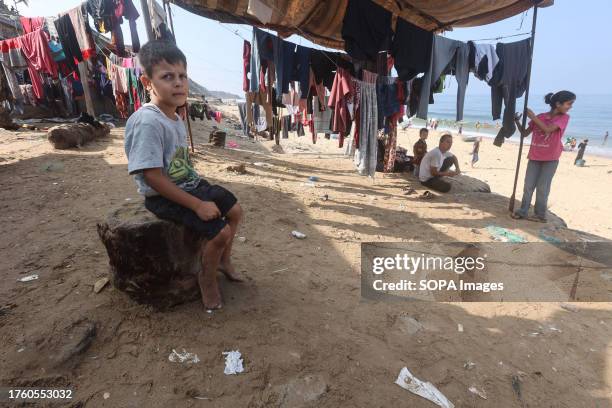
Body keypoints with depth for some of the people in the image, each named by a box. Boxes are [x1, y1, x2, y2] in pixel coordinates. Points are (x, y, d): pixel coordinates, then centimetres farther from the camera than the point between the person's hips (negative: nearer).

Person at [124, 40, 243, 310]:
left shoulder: (176, 118, 5)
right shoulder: (147, 122, -24)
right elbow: (152, 177, -26)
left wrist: (203, 192, 4)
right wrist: (197, 205, -25)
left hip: (190, 184, 9)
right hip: (164, 196, -9)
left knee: (235, 210, 13)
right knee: (220, 232, -17)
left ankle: (224, 260, 35)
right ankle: (207, 277, 14)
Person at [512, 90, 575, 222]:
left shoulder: (564, 117, -3)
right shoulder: (539, 117, 4)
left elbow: (548, 129, -20)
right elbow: (525, 134, 8)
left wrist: (533, 117, -15)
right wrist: (517, 121, -6)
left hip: (550, 159, -2)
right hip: (534, 157, 2)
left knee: (542, 188, -1)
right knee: (528, 186, 3)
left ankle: (540, 215, 9)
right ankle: (523, 211, 10)